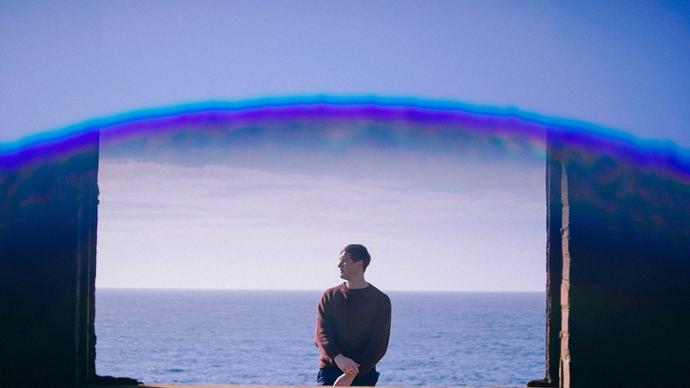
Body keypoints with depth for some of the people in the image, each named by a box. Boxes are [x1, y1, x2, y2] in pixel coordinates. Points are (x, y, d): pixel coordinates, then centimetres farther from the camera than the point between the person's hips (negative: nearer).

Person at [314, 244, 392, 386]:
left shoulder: (380, 300, 2)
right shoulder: (330, 296, 9)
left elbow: (379, 344, -5)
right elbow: (321, 334, -2)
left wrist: (351, 375, -15)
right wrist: (338, 358, -23)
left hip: (364, 374, -1)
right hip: (329, 371, 1)